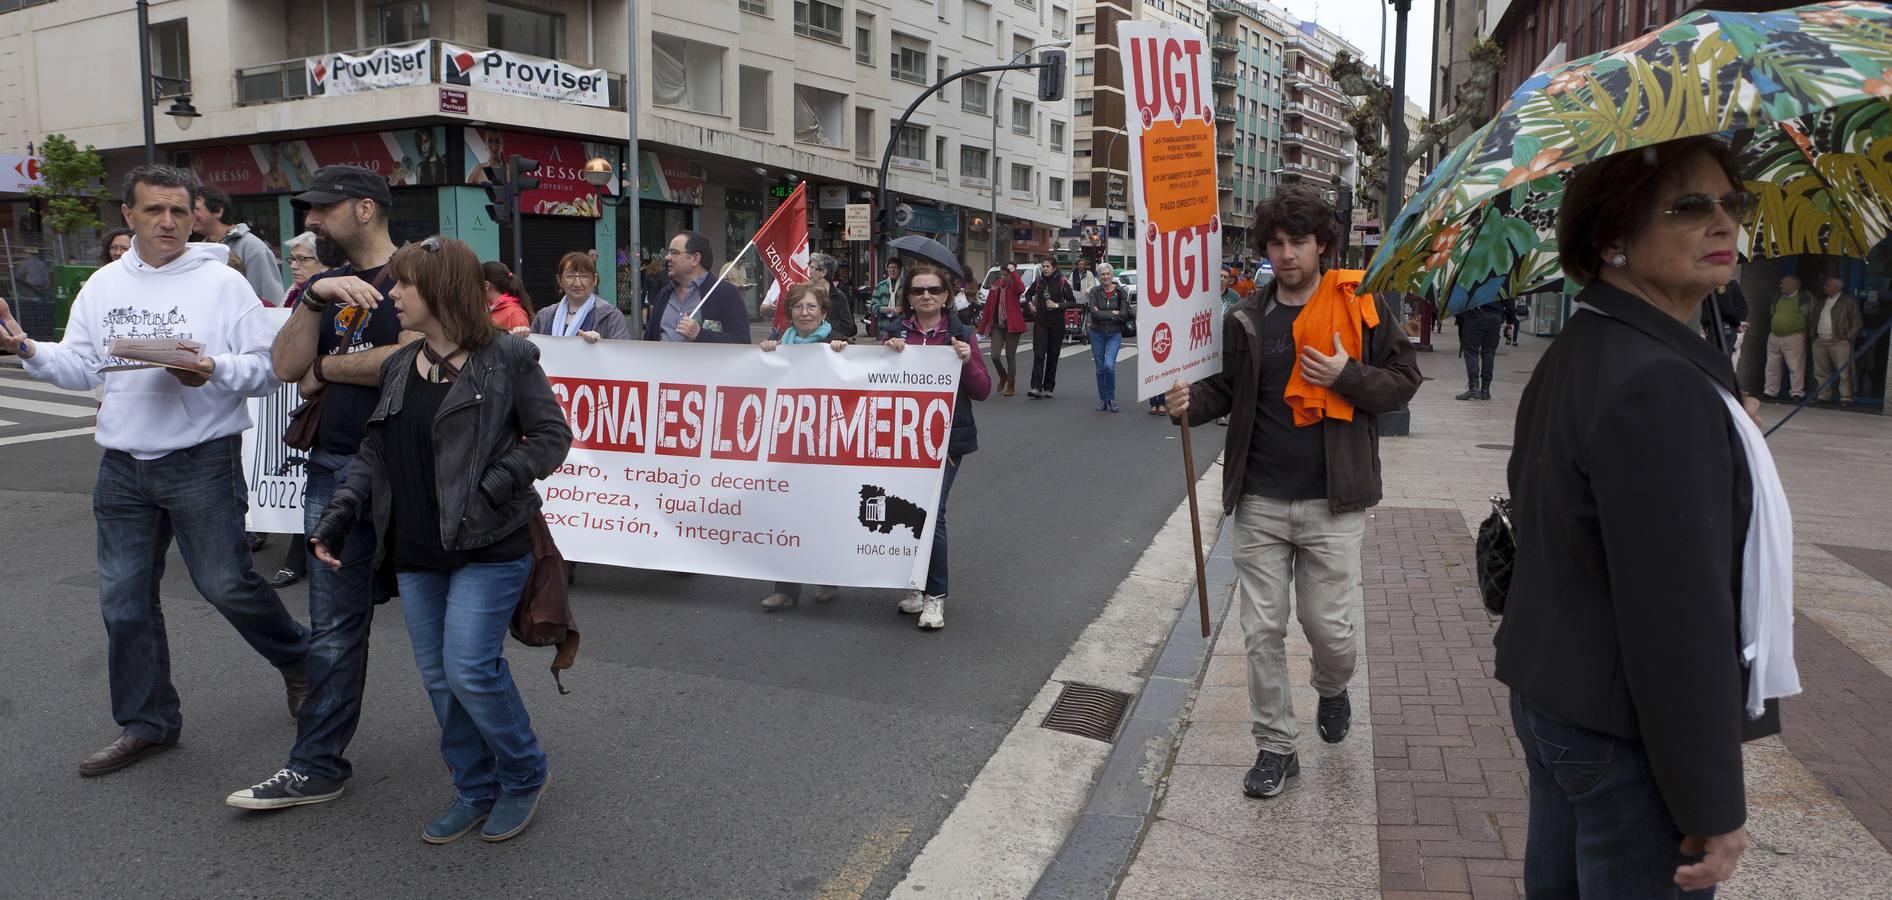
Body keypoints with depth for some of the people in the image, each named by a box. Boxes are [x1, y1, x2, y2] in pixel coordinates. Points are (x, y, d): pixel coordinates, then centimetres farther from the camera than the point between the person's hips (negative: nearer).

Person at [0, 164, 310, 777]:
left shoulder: (222, 282, -4)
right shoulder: (103, 285, 10)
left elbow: (268, 368, -8)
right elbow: (80, 368, 11)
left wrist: (214, 371, -25)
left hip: (203, 464, -5)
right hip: (123, 468, 5)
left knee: (226, 584, -3)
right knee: (124, 599, 10)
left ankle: (300, 659, 24)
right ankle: (147, 724, 25)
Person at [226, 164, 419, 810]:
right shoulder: (323, 284, 15)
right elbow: (287, 366, 3)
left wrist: (326, 368, -5)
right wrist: (316, 298, -11)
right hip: (333, 468, 6)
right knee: (334, 627, 9)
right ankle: (318, 765, 16)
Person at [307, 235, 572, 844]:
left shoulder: (506, 357, -6)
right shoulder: (398, 368, 13)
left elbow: (552, 435, -7)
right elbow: (375, 454, 16)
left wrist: (490, 490, -16)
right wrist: (336, 518, 5)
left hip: (488, 545, -7)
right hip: (415, 549, 7)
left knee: (469, 670, -10)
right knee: (438, 677, 9)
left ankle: (524, 777, 14)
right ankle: (476, 791, 26)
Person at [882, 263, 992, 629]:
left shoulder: (961, 335, 3)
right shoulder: (896, 332, 9)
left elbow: (983, 390, 1)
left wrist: (967, 361, -15)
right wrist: (887, 351, -10)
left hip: (946, 438, -3)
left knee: (932, 513, -12)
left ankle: (935, 596, -2)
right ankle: (920, 585, 23)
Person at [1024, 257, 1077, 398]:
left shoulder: (1062, 282, -4)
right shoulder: (1038, 281, 6)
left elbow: (1073, 302, -4)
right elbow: (1028, 294, 25)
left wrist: (1057, 305, -16)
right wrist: (1030, 304, 8)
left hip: (1056, 324, -2)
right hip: (1040, 323, 2)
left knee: (1053, 356, 5)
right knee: (1038, 355, -10)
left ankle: (1048, 388, 14)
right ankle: (1036, 388, -16)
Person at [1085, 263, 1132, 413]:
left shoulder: (1120, 292, -2)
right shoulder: (1094, 292, -2)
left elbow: (1124, 314, -11)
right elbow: (1094, 313, -14)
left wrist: (1102, 314, -13)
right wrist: (1113, 313, -13)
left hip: (1115, 334, -1)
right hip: (1097, 333, 1)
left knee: (1109, 365, -17)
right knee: (1100, 368, 7)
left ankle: (1111, 398, -1)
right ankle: (1102, 399, 20)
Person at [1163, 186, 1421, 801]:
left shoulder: (1363, 306, -1)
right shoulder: (1247, 318, 6)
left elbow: (1403, 381, 2)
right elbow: (1228, 387, 11)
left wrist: (1347, 376, -15)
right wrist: (1193, 402, -10)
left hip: (1331, 503, -2)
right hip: (1260, 502, 2)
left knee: (1330, 627, 3)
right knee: (1262, 630, 6)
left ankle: (1332, 689, 39)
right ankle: (1276, 746, 21)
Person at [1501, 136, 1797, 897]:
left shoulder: (1573, 357, 7)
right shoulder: (1659, 386, -24)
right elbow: (1678, 617, -24)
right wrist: (1715, 806, -18)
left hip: (1549, 695, 10)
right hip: (1630, 743, -10)